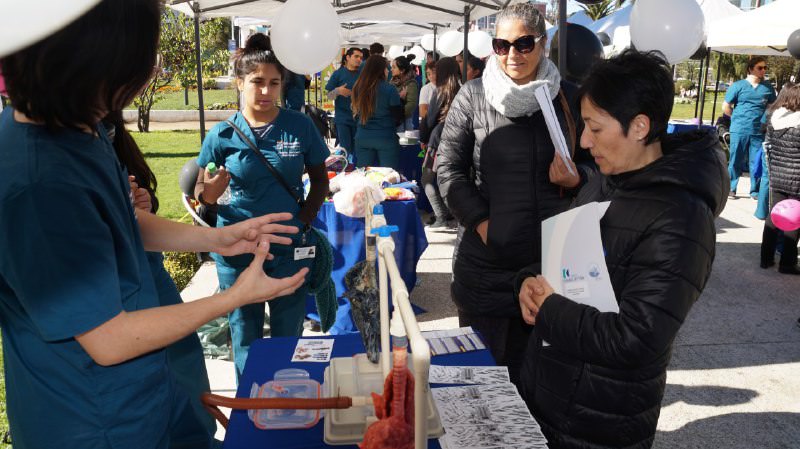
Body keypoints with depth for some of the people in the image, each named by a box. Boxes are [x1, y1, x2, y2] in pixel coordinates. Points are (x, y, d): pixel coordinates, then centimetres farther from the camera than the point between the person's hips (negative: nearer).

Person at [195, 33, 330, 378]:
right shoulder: (222, 135, -5)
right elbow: (201, 192, 1)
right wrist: (210, 192, -22)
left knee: (288, 337, 14)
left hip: (290, 249, 0)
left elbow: (320, 180, 6)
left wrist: (303, 221, -6)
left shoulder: (300, 126, -4)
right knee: (245, 337, 13)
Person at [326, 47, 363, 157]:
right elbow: (329, 95, 3)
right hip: (342, 119, -2)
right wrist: (337, 91, -17)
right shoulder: (338, 74, 1)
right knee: (346, 149, -3)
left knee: (357, 150, 7)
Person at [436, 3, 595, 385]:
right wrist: (482, 222, -12)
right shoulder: (472, 96, -3)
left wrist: (576, 178, -11)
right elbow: (449, 168, -1)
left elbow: (592, 162, 13)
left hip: (552, 255, 2)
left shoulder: (567, 97, 3)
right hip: (486, 257, -1)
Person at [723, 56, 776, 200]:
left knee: (757, 162, 5)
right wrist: (739, 118, 7)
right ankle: (730, 189, 13)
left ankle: (755, 191, 15)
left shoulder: (768, 88, 8)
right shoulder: (738, 85, -1)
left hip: (759, 132, 3)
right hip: (739, 130, -3)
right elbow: (726, 107, 2)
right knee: (736, 161, 3)